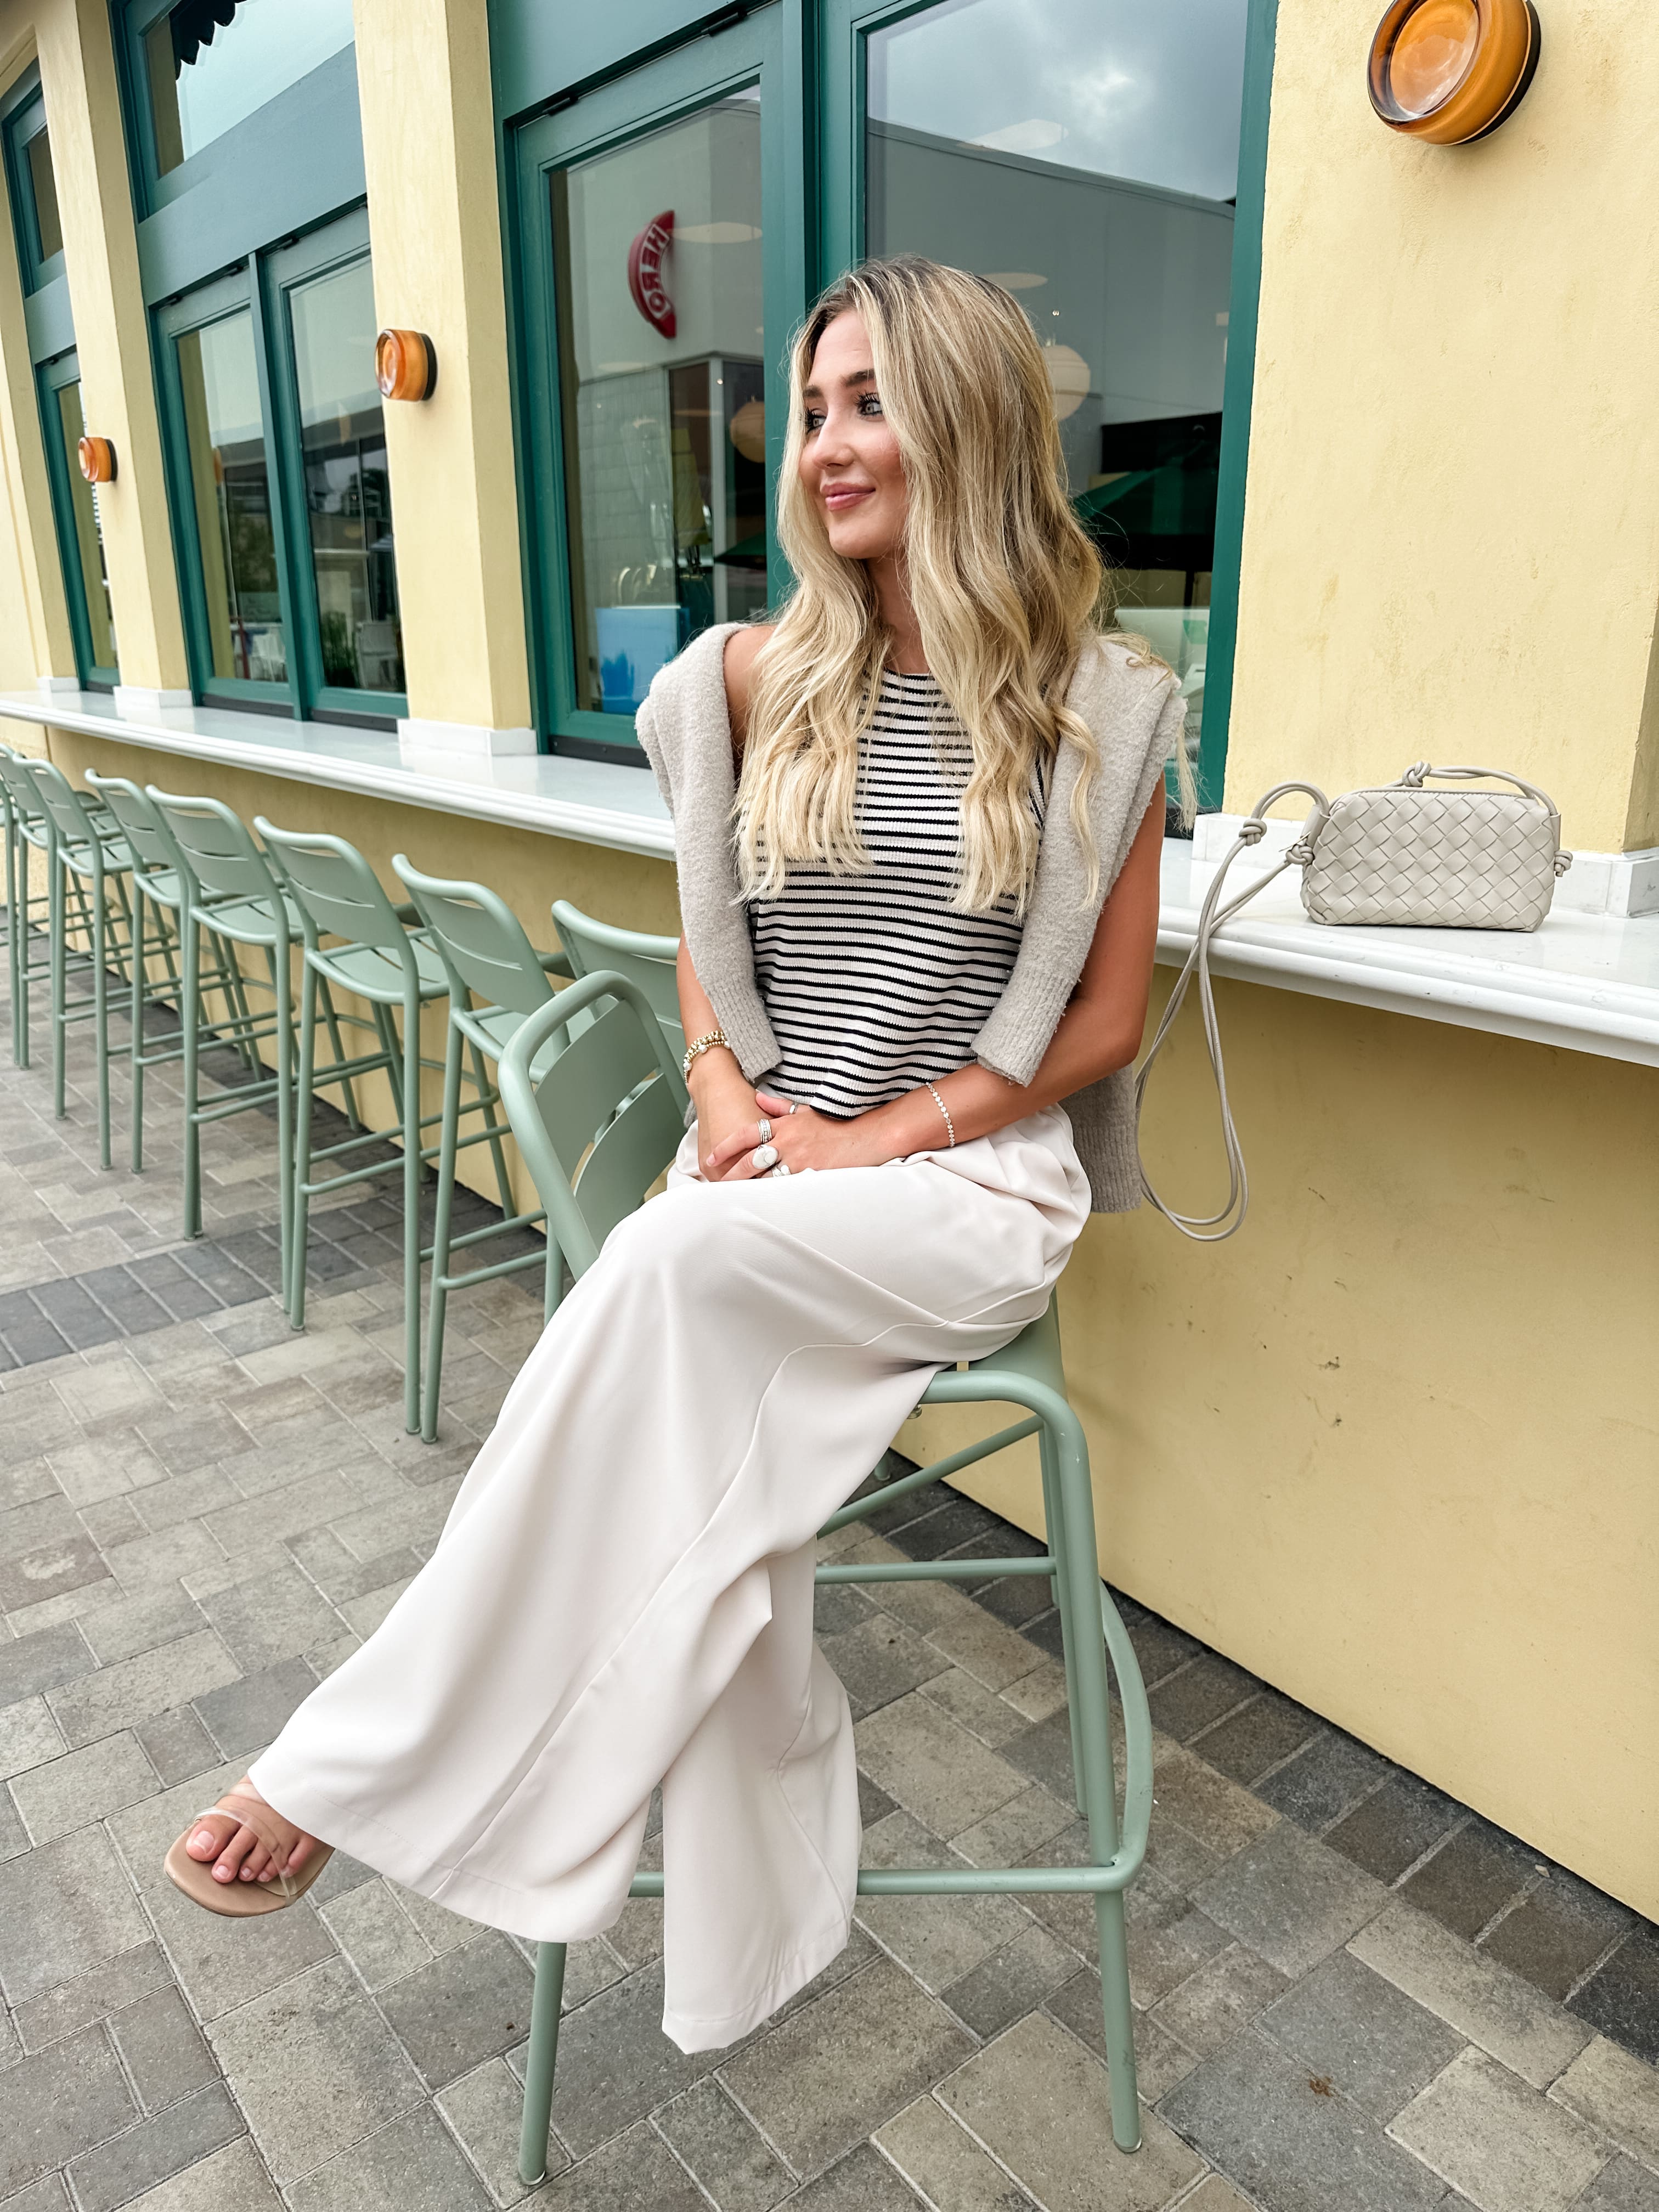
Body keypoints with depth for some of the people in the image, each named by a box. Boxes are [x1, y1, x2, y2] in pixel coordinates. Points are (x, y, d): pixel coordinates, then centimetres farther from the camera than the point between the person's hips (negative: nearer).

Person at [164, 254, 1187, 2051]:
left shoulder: (1097, 707, -1)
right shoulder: (754, 679, 8)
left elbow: (1102, 1018, -1)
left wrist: (875, 1141, -11)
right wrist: (725, 1092, -5)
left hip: (980, 1182, -2)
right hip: (769, 1170, 3)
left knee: (679, 1262, -31)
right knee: (706, 1453, -26)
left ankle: (369, 1760, -16)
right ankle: (748, 1943, -4)